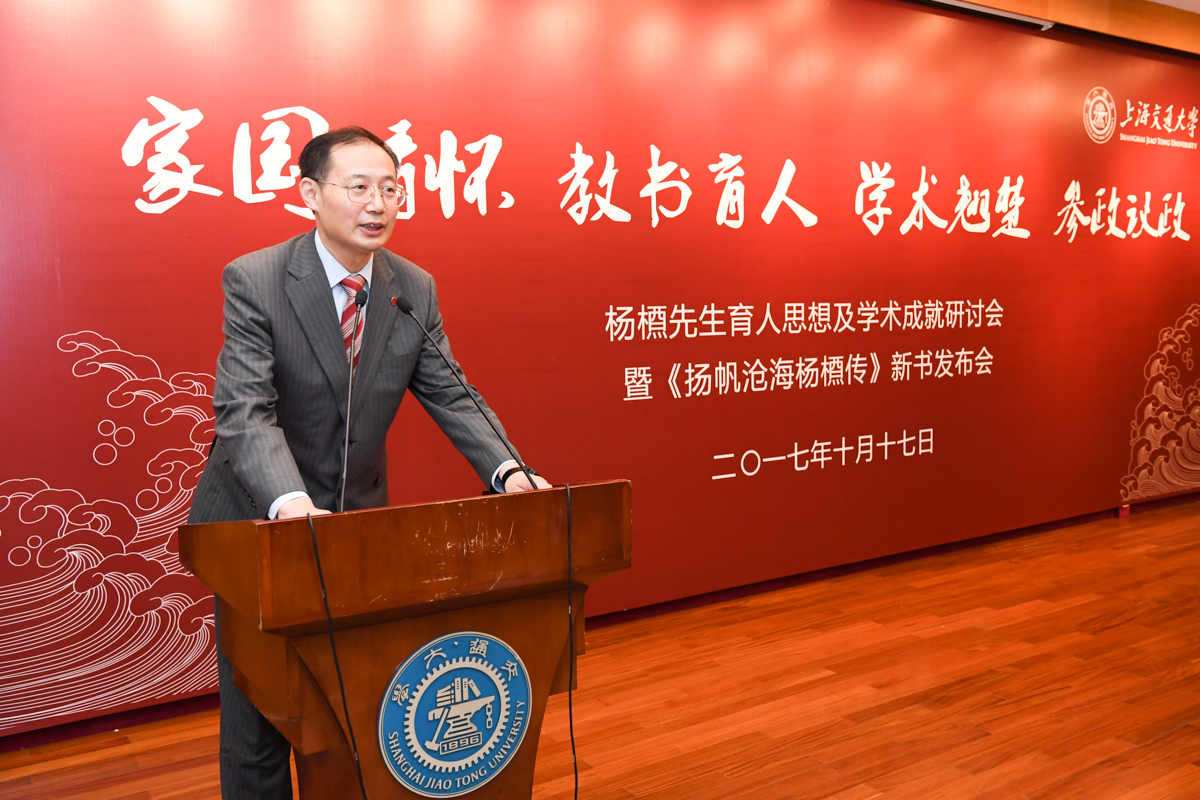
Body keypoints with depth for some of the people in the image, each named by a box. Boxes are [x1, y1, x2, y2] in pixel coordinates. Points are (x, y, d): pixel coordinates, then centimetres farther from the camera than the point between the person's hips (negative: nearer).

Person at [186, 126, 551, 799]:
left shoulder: (416, 289, -3)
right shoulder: (254, 280, -16)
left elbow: (450, 395, -3)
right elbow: (244, 411, -25)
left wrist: (507, 469, -20)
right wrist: (291, 504, -42)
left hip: (358, 517, 4)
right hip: (263, 519, -3)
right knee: (259, 712, 9)